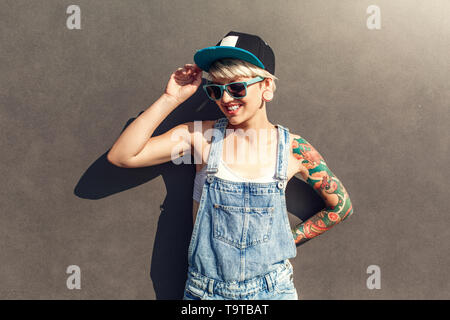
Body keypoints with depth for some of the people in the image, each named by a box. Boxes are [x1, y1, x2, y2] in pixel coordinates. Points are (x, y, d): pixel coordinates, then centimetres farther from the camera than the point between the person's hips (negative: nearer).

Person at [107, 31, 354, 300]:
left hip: (271, 289, 0)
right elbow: (121, 156, -18)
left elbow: (341, 207, 4)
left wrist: (289, 239, -1)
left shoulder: (293, 149, -9)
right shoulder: (200, 136, -9)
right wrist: (171, 99, -19)